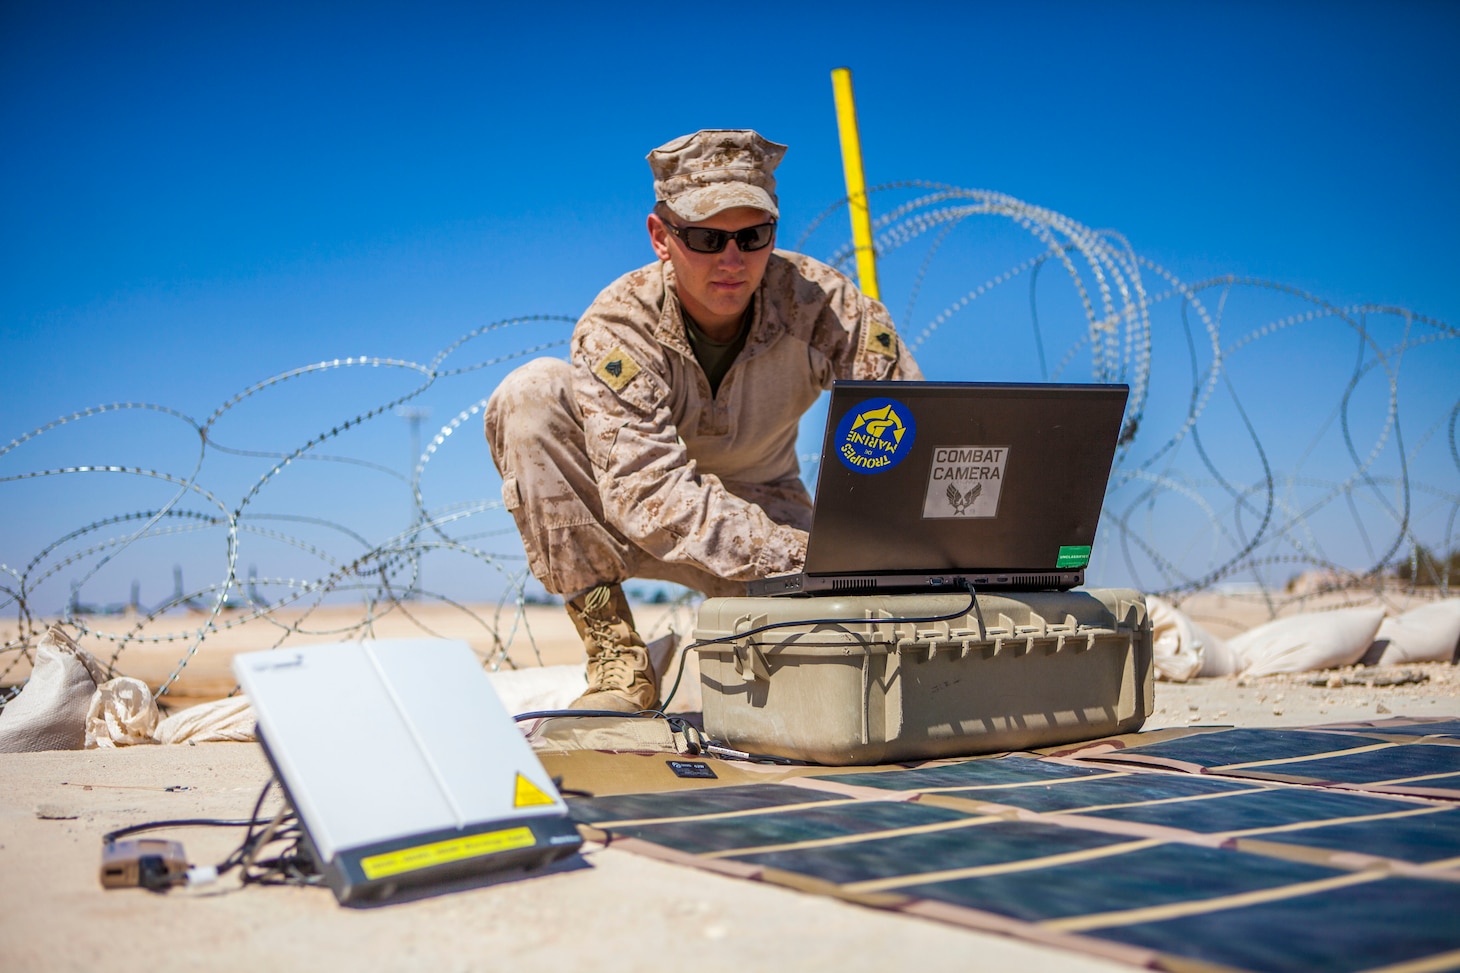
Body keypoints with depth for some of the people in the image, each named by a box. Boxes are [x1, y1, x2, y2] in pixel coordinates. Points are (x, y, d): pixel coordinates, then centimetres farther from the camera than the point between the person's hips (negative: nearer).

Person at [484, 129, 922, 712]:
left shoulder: (820, 303, -19)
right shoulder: (615, 328, -24)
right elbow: (652, 496, -35)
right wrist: (805, 556, -44)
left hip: (763, 511, 1)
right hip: (638, 527, 0)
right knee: (534, 393, -29)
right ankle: (616, 658, -21)